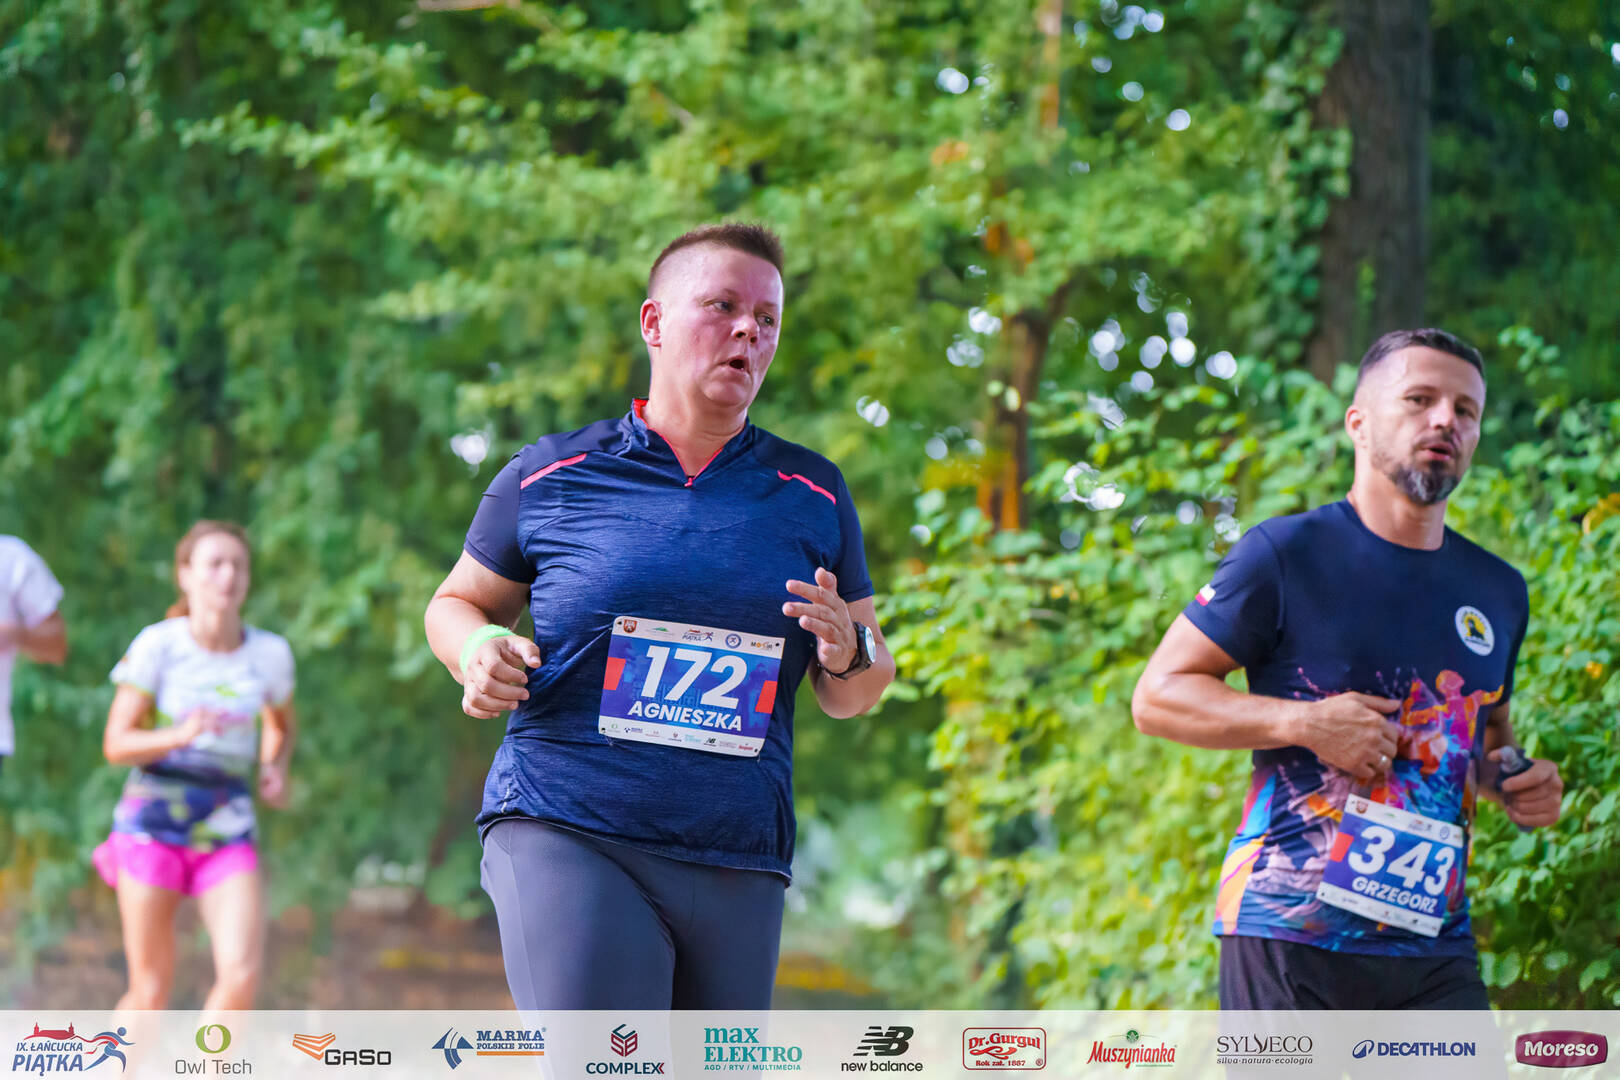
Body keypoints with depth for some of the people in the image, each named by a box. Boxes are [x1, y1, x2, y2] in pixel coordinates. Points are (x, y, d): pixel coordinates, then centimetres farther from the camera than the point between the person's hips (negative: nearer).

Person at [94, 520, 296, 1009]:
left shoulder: (270, 653, 2)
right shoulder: (157, 645, -6)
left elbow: (281, 727, 22)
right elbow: (116, 744, -6)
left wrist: (274, 768, 1)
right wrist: (181, 735, -23)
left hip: (227, 834, 2)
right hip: (153, 823, -2)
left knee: (242, 976, -18)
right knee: (150, 992, 0)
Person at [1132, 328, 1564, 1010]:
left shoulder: (1500, 594, 15)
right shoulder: (1286, 555, -1)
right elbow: (1157, 696, -1)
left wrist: (1514, 784, 7)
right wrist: (1303, 723, -14)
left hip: (1433, 949, 4)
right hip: (1287, 932, -4)